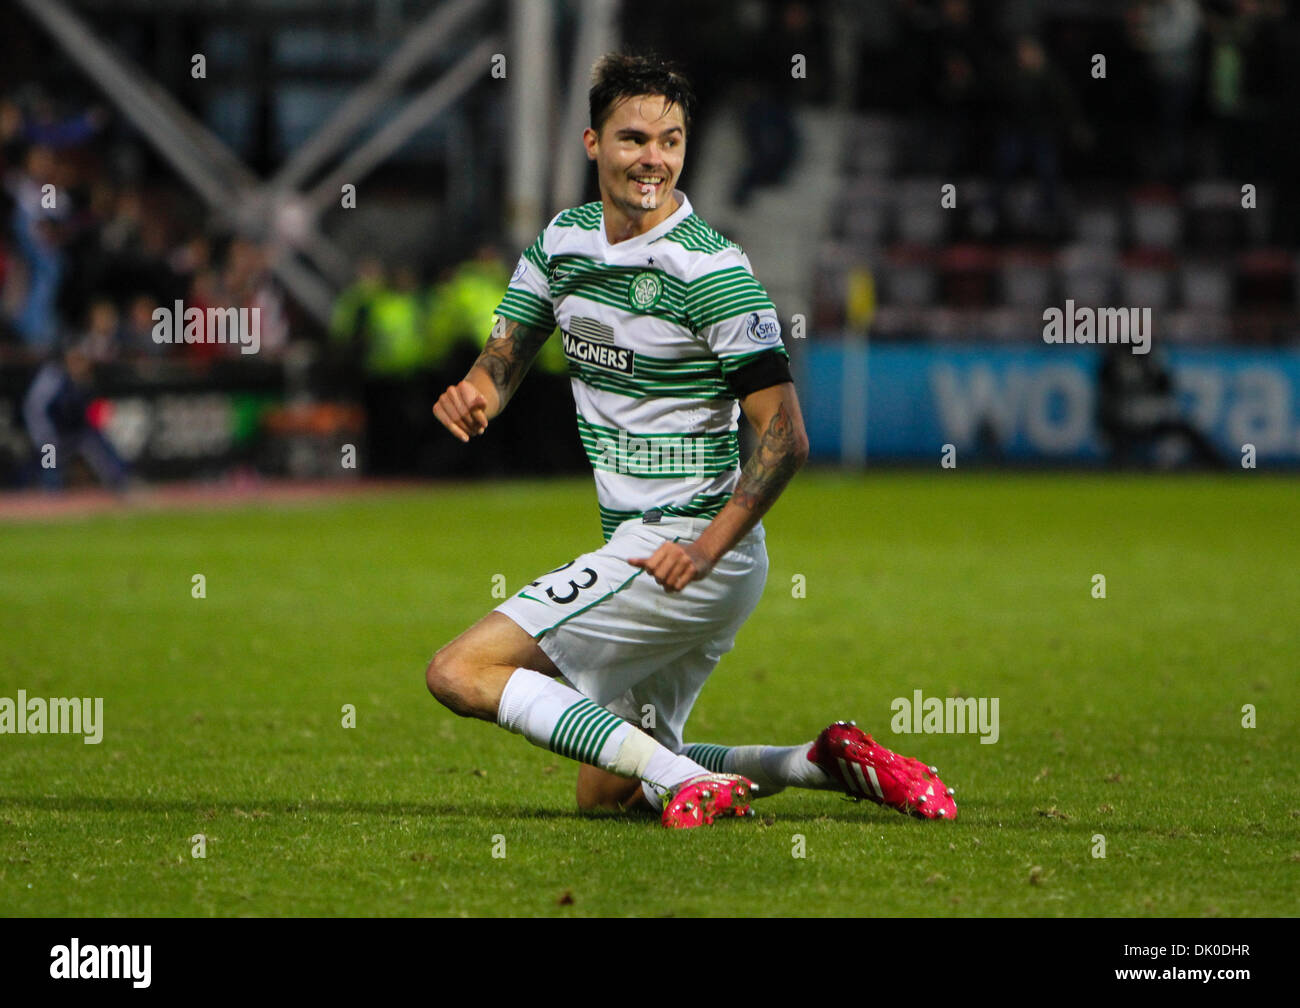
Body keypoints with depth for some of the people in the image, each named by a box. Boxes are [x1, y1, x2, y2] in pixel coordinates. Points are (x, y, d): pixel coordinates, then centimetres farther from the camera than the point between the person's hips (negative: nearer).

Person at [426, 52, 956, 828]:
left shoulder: (711, 270, -15)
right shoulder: (563, 241, 7)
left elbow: (785, 436, -16)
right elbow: (505, 356, 11)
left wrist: (707, 547, -25)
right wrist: (475, 393, -13)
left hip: (681, 551, -9)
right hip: (637, 547, 9)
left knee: (459, 672, -17)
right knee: (604, 791, 15)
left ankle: (683, 779, -23)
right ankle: (828, 763, 13)